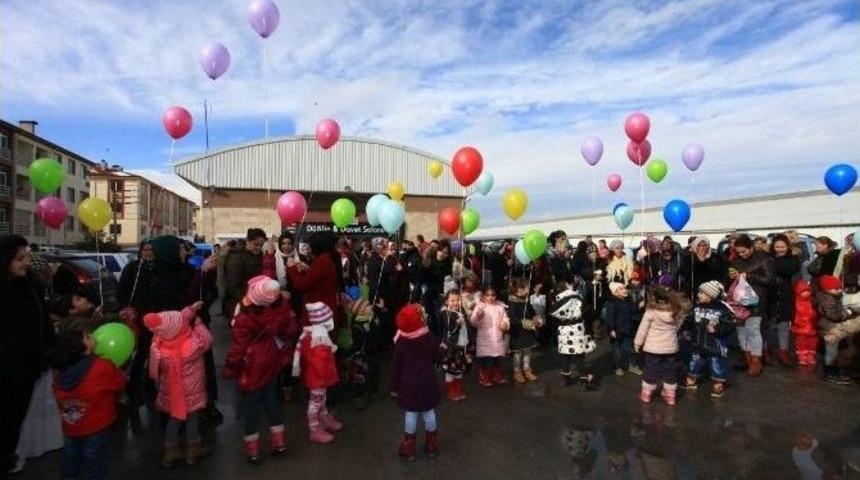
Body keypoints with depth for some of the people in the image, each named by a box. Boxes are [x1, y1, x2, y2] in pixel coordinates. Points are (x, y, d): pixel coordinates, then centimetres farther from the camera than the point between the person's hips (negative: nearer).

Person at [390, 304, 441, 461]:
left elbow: (396, 366, -6)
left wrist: (394, 386, 3)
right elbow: (437, 358, 2)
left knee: (411, 413, 8)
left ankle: (409, 448, 18)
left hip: (408, 383, -1)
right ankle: (432, 447, 24)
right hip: (427, 381, 1)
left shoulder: (400, 342, -10)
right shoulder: (429, 337, -9)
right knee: (429, 412, 12)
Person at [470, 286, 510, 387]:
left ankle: (497, 377, 34)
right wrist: (478, 317, -36)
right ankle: (484, 379, 18)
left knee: (497, 360, 18)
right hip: (485, 339, -4)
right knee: (485, 360, 3)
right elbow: (473, 322, -15)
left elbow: (505, 319, 10)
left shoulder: (500, 306, 4)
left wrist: (505, 325, -12)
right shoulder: (480, 306, -9)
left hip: (497, 339, 4)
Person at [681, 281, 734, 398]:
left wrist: (716, 329, -26)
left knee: (717, 365, 5)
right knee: (695, 363, 17)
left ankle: (719, 386, 25)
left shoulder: (722, 309, -17)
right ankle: (691, 381, 34)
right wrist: (685, 323, -5)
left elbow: (729, 326, -17)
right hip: (699, 344, 5)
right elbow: (690, 323, 10)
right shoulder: (696, 307, 0)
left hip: (715, 346, -5)